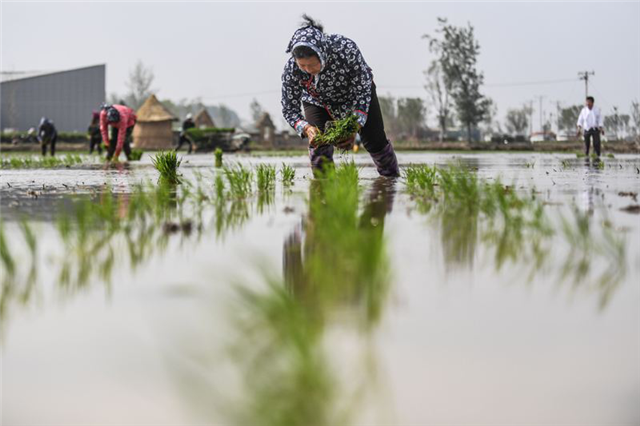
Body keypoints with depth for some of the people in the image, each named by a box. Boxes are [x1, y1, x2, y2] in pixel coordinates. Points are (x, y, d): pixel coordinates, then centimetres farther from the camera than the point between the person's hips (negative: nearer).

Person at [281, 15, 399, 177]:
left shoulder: (345, 48, -42)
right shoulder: (291, 69, -36)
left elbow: (363, 90, -28)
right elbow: (289, 110, -24)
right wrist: (307, 128, -44)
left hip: (356, 90, 0)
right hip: (318, 101, 0)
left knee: (375, 142, 7)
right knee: (318, 147, -18)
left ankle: (392, 178, 33)